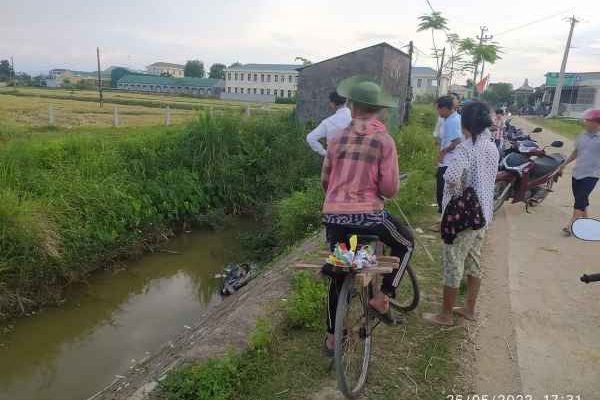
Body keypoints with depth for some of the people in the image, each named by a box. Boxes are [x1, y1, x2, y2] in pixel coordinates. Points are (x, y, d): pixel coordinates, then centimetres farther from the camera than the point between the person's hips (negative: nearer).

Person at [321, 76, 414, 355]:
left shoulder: (337, 138, 4)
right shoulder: (384, 140, -4)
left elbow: (324, 181, 11)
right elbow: (390, 189, -8)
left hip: (334, 216, 4)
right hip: (368, 214, -3)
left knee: (337, 275, 21)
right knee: (406, 243, 26)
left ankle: (332, 337, 31)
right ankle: (382, 297, 18)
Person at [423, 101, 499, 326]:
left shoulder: (466, 148, -20)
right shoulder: (492, 148, 6)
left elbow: (451, 178, -34)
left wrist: (458, 192, -16)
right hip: (483, 214, 9)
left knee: (453, 263, 3)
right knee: (473, 261, 19)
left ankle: (445, 315, 16)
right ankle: (469, 308, 33)